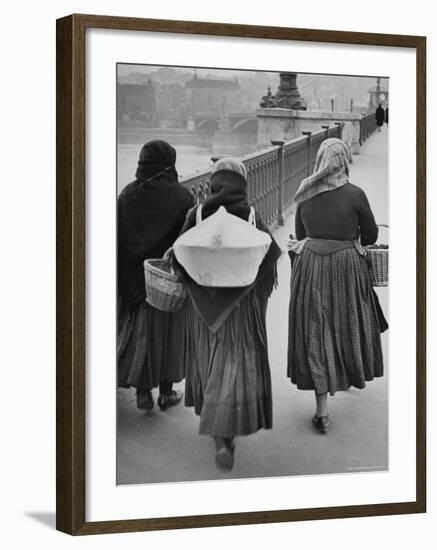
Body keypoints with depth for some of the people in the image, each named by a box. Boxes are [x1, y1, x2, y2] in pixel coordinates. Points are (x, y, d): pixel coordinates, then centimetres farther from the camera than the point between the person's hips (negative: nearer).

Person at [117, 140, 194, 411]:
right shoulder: (183, 197, -10)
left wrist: (123, 281, 3)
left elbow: (116, 238, -3)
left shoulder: (127, 195, -3)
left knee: (139, 329, 11)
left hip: (134, 274, 2)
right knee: (169, 331, 11)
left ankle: (143, 391, 8)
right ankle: (167, 391, 18)